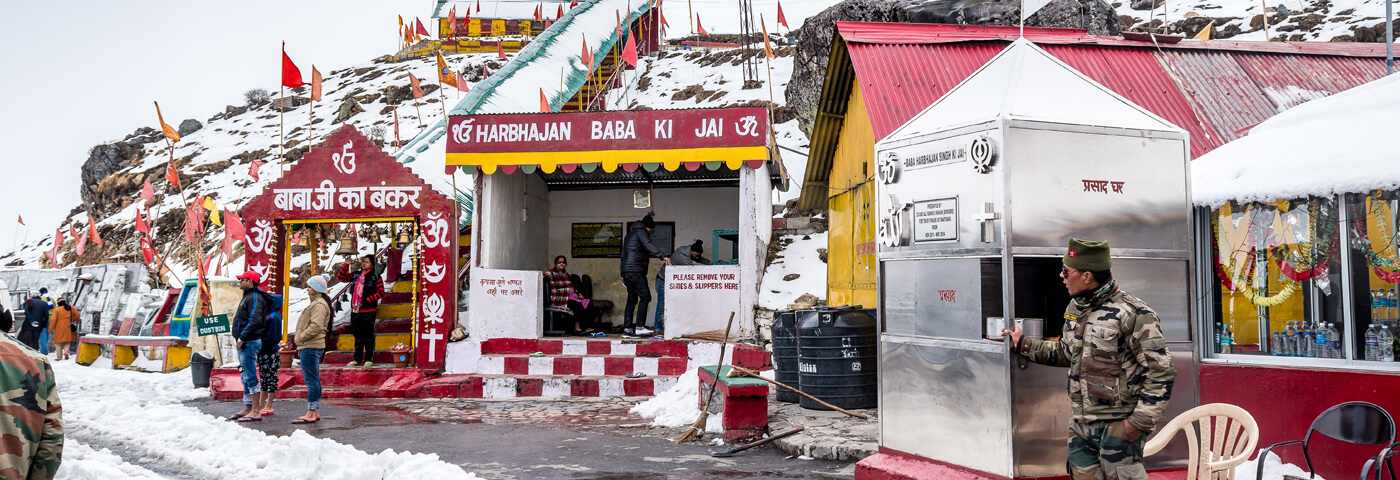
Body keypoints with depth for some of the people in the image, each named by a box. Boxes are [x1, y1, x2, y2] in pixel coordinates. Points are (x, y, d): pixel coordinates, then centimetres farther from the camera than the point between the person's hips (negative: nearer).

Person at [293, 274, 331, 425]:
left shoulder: (319, 304, -13)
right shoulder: (317, 303, 21)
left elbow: (316, 326, -23)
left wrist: (300, 338, -14)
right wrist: (301, 344, 20)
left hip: (311, 347, -11)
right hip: (310, 346, 11)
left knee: (311, 380, -10)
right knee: (313, 380, 12)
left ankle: (311, 414, -9)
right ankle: (315, 412, 17)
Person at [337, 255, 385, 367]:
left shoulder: (375, 277, -2)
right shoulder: (355, 275, 13)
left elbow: (380, 293, -5)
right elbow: (341, 277, 14)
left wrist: (367, 300, -13)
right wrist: (346, 265, 3)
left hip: (368, 312, -5)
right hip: (355, 311, 5)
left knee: (368, 336, 1)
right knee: (358, 336, 12)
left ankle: (368, 359, 7)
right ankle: (357, 359, 20)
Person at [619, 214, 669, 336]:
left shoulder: (629, 235, 27)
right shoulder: (641, 231, -1)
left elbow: (623, 255, 28)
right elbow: (648, 245, -20)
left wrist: (623, 274, 30)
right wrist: (663, 256, -31)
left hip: (627, 271, 10)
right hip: (636, 271, -10)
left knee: (632, 299, 11)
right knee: (645, 297, -12)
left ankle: (627, 327, 9)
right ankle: (640, 327, -19)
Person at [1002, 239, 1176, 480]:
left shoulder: (1132, 314, -16)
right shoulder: (1076, 308, 9)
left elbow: (1161, 372, -15)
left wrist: (1140, 421, -17)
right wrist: (1023, 344, 22)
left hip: (1119, 424, -7)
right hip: (1081, 424, 8)